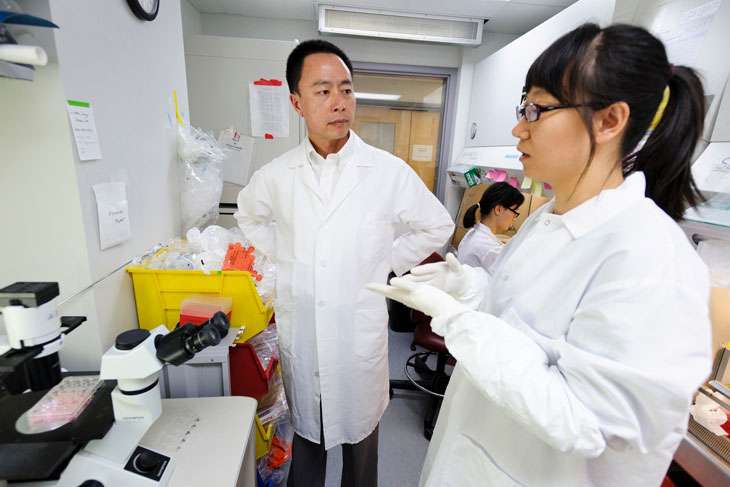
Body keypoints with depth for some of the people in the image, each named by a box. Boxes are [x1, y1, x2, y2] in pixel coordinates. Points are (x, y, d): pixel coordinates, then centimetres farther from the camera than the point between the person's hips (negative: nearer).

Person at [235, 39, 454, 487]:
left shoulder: (390, 172, -11)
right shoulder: (278, 174, -3)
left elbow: (437, 226, 2)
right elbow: (250, 215, 18)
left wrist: (385, 264, -4)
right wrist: (285, 258, 5)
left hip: (360, 329, -2)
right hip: (298, 330, 3)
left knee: (359, 430, 18)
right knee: (305, 429, 23)